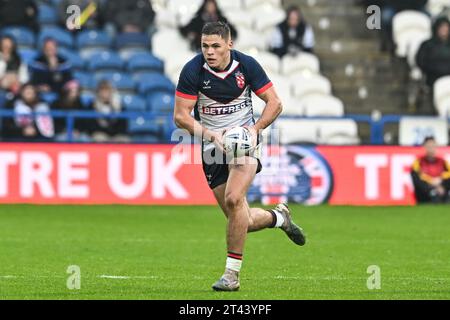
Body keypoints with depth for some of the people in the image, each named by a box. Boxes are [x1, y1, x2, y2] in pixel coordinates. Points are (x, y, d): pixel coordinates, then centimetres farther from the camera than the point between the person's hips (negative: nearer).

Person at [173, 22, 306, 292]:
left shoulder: (246, 65, -9)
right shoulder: (193, 71, -12)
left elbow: (274, 103, -2)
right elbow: (180, 115, -11)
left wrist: (255, 128, -18)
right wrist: (211, 134, -26)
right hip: (212, 147, 2)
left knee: (234, 199, -26)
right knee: (243, 221, 2)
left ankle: (232, 273, -16)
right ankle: (279, 216, 37)